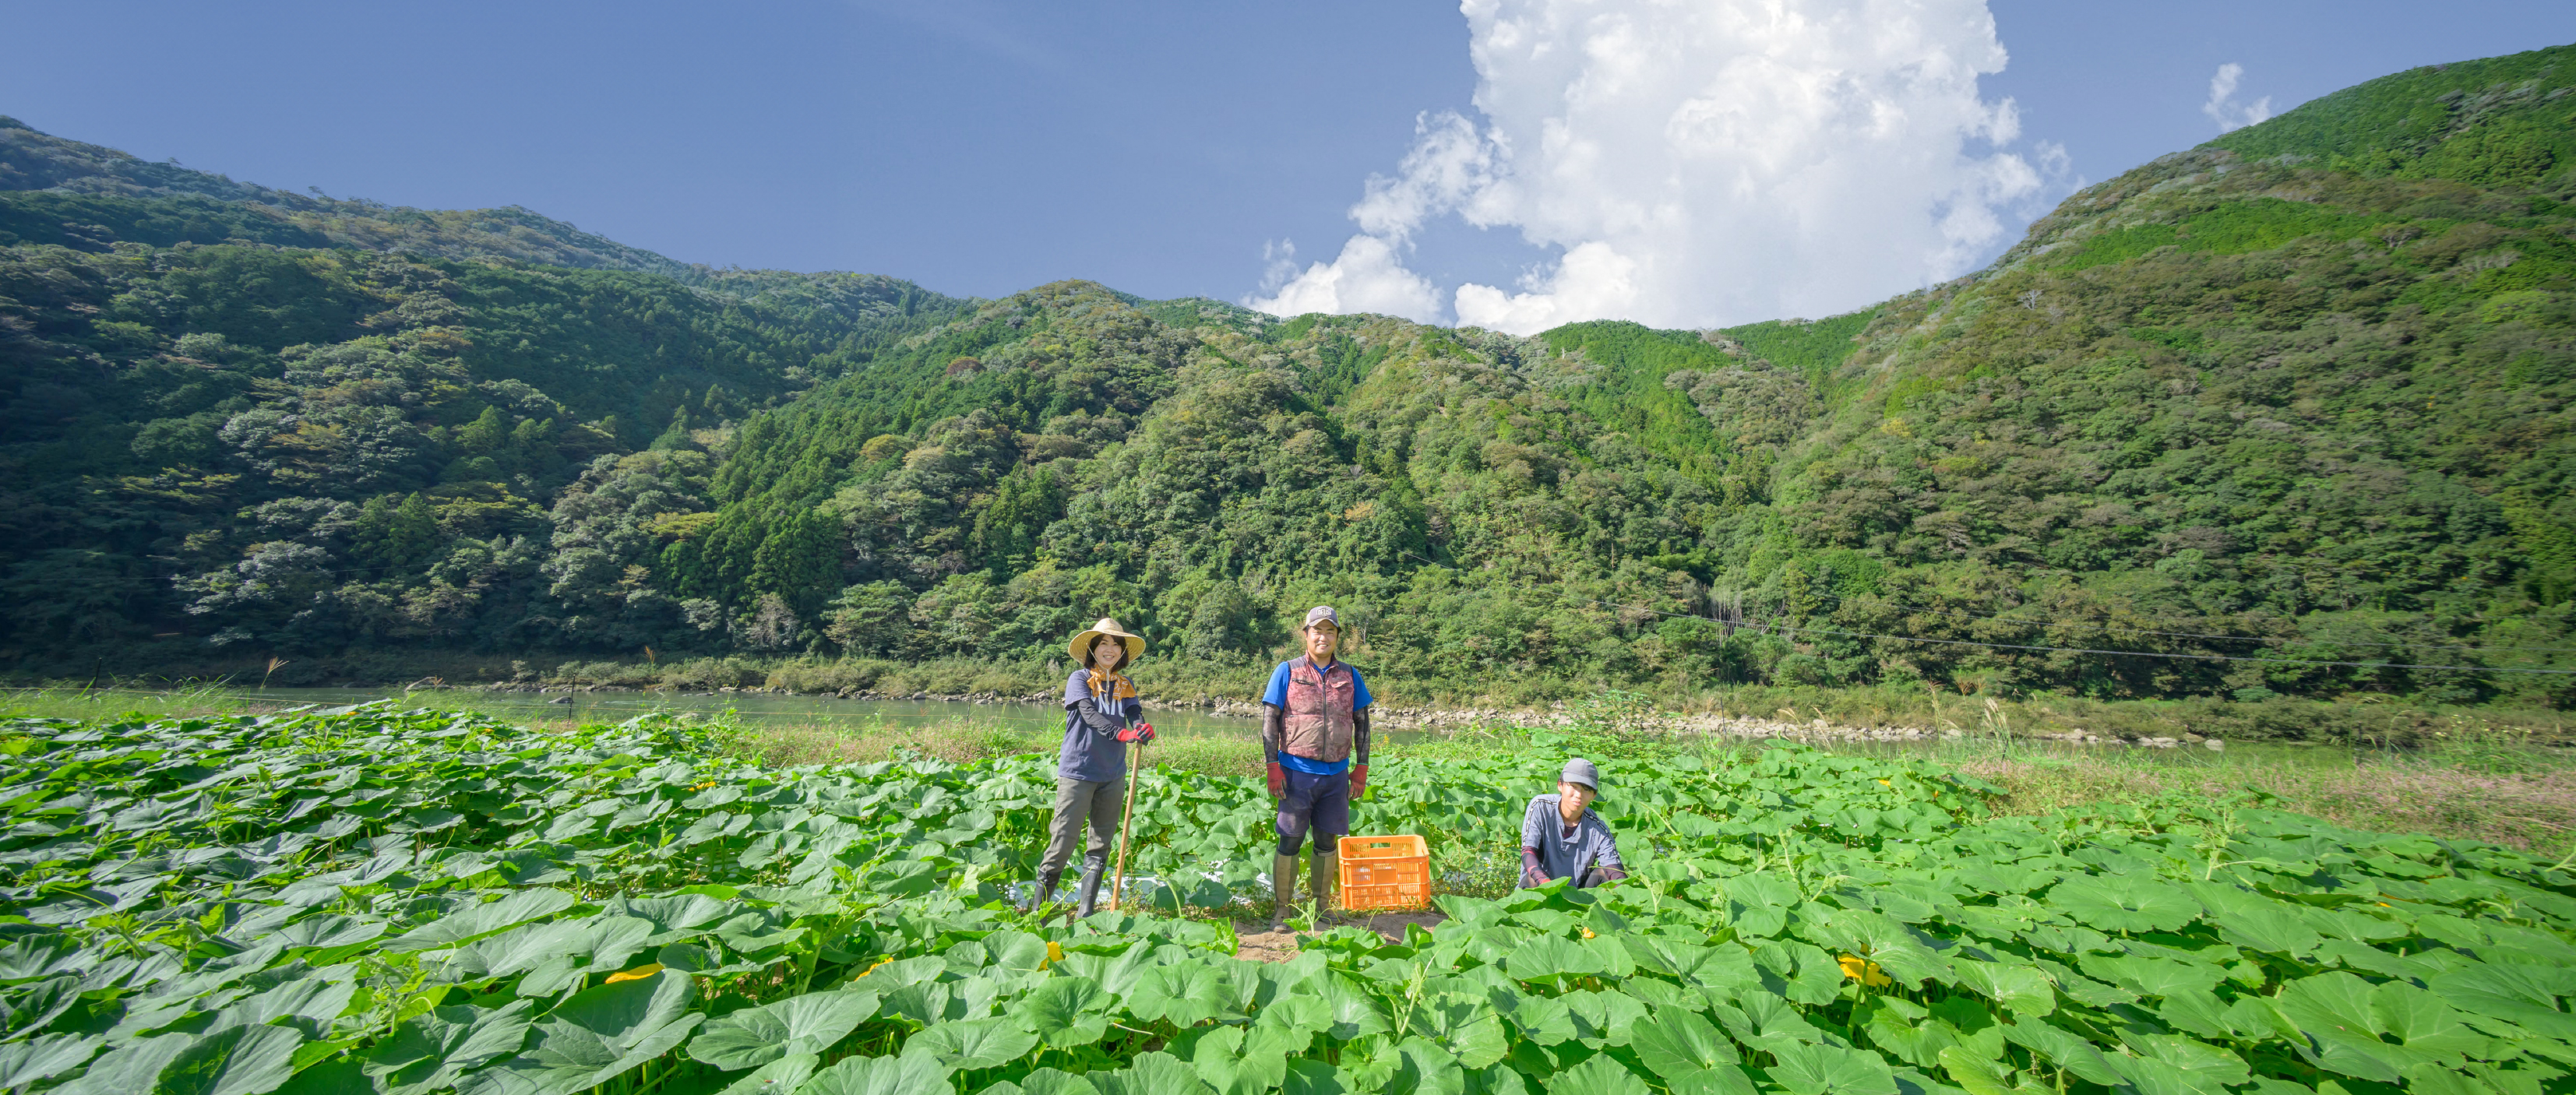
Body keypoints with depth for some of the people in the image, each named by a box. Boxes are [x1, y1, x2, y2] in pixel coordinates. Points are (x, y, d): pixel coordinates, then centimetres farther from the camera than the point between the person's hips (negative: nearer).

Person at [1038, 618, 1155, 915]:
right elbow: (1089, 715, -19)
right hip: (1077, 771, -5)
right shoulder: (1079, 678, -4)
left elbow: (1135, 715, -3)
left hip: (1112, 774, 5)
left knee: (1100, 844, 9)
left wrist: (1143, 729, -28)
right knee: (1064, 840, -2)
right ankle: (1039, 908, 15)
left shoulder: (1126, 685, 10)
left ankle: (1086, 912, 20)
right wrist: (1121, 734, -35)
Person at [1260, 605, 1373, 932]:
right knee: (1290, 841, 1)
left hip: (1336, 773, 3)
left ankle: (1322, 908, 25)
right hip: (1297, 771, -3)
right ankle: (1280, 911, 12)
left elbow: (1362, 723, 12)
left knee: (1327, 841, 11)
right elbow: (1269, 720, -2)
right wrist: (1273, 768, -9)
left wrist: (1361, 769, 7)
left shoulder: (1350, 676, 8)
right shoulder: (1287, 671, -1)